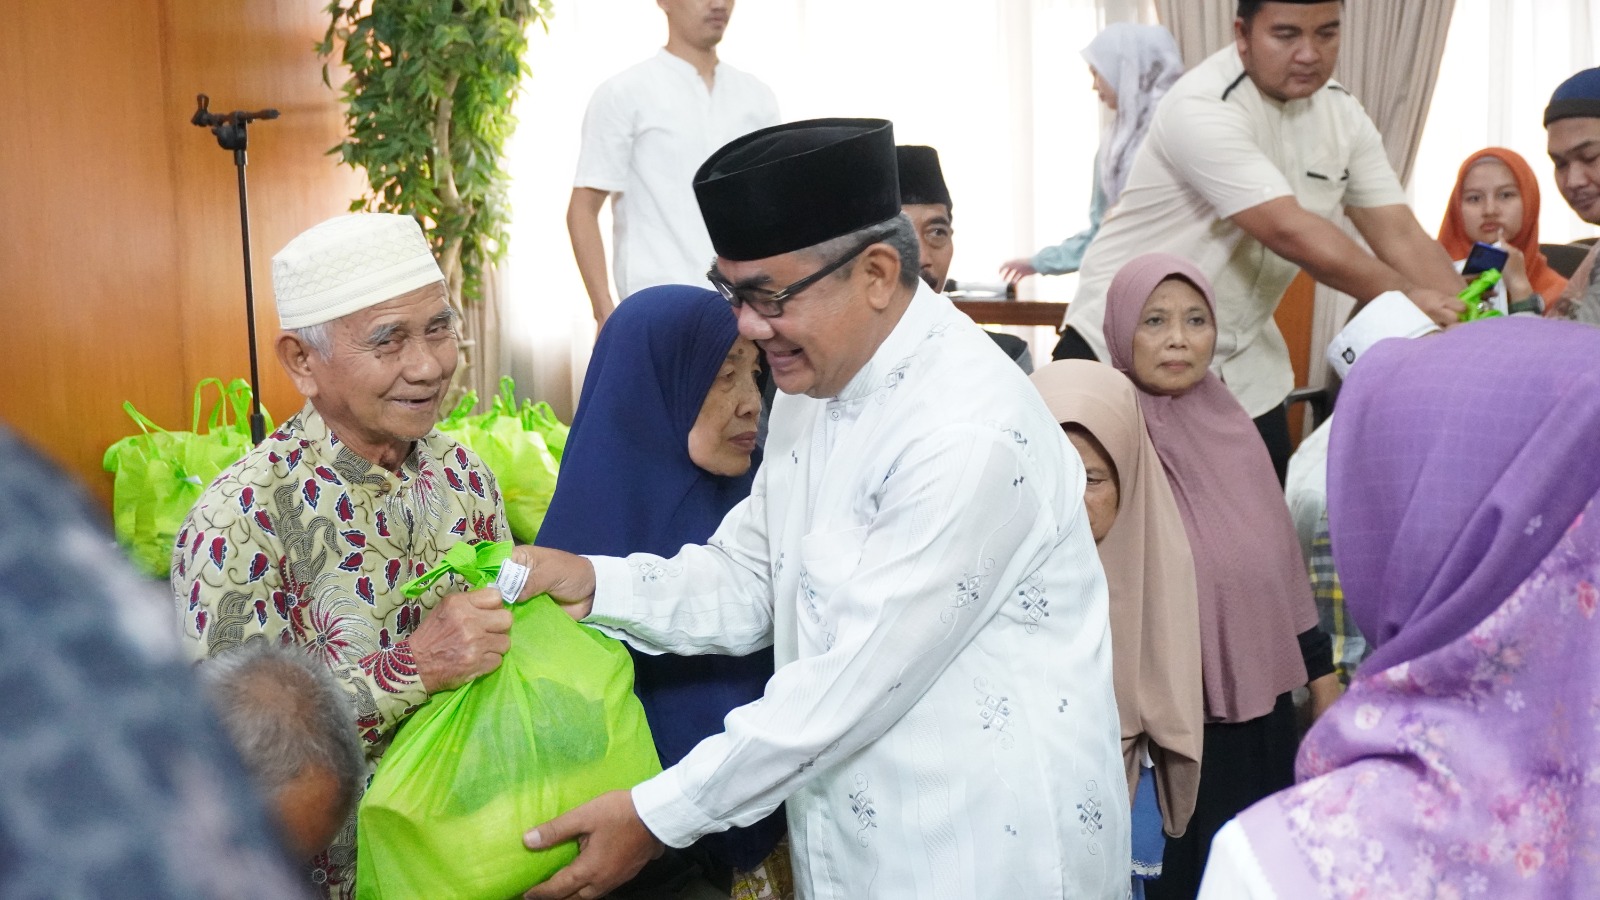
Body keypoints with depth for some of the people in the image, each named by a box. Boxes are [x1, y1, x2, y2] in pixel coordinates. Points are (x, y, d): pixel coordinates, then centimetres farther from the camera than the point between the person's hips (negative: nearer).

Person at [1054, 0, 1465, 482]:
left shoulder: (1342, 114, 1)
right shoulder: (1202, 109, -22)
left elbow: (1401, 235, -3)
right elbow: (1290, 232, -29)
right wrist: (1406, 297, -25)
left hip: (1243, 365, 7)